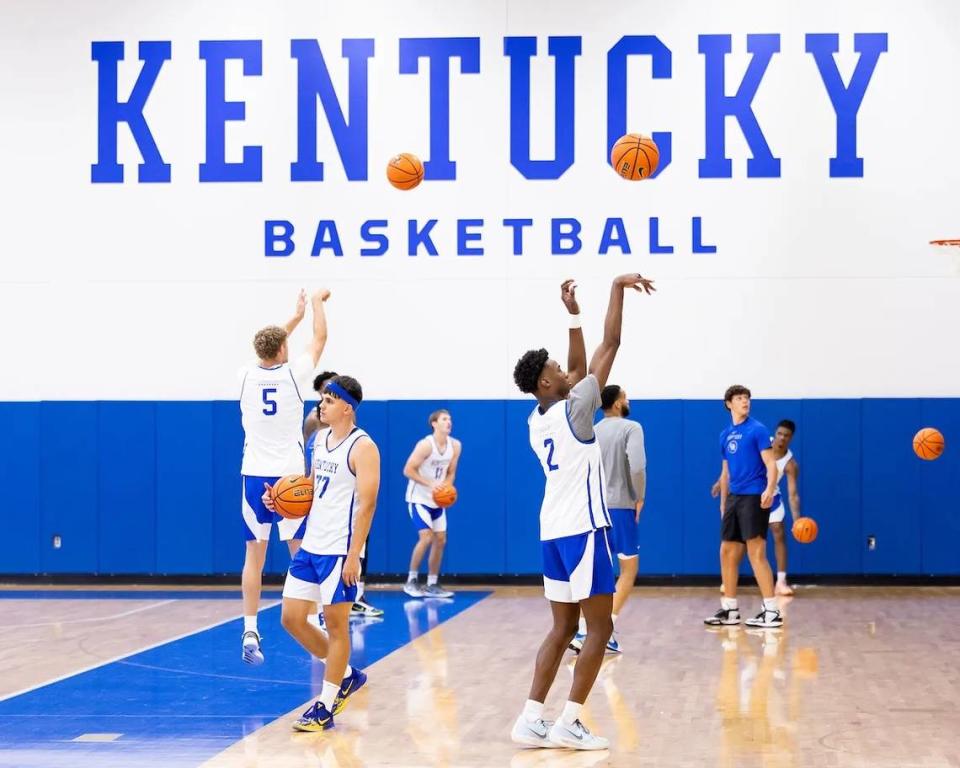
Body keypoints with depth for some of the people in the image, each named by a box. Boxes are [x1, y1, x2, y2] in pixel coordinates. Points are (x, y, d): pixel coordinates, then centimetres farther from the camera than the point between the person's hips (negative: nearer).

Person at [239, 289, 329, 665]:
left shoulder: (247, 375, 1)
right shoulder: (292, 374, -6)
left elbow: (268, 347, 23)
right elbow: (320, 339, 10)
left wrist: (296, 316, 33)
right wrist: (318, 303, 26)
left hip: (254, 477, 2)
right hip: (290, 477, -2)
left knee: (254, 556, 0)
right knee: (302, 553, 10)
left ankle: (250, 633, -8)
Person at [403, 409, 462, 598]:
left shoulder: (455, 446, -2)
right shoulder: (425, 445, -21)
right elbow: (408, 470, -20)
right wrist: (430, 484, -28)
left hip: (437, 500, 7)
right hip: (419, 498, -7)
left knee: (440, 539, 4)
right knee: (426, 537, -17)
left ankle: (432, 585, 14)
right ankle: (411, 581, -3)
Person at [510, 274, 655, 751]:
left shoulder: (538, 419, 9)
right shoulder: (573, 411, -12)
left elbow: (579, 368, 22)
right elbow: (611, 344, -11)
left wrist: (573, 314, 19)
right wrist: (618, 287, -6)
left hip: (554, 531, 8)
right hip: (582, 529, -8)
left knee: (563, 628, 11)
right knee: (600, 627, -2)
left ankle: (531, 720, 5)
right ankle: (569, 724, -4)